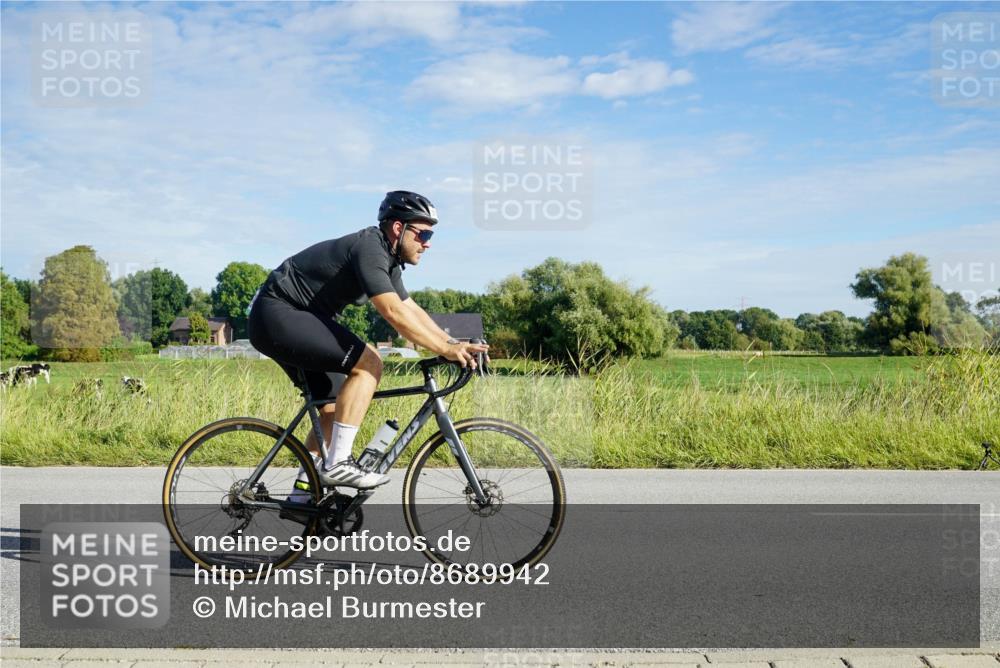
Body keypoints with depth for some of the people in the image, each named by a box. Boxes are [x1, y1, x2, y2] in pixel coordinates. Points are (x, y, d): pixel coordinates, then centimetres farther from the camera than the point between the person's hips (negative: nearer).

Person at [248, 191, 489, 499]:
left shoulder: (387, 260, 11)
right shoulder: (369, 248, -20)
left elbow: (412, 310, 13)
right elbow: (394, 313, -30)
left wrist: (455, 344, 1)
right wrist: (446, 350, -28)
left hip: (285, 321, 11)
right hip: (277, 314, -11)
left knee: (335, 403, 10)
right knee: (368, 363, -19)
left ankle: (303, 492, 16)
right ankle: (337, 464, -16)